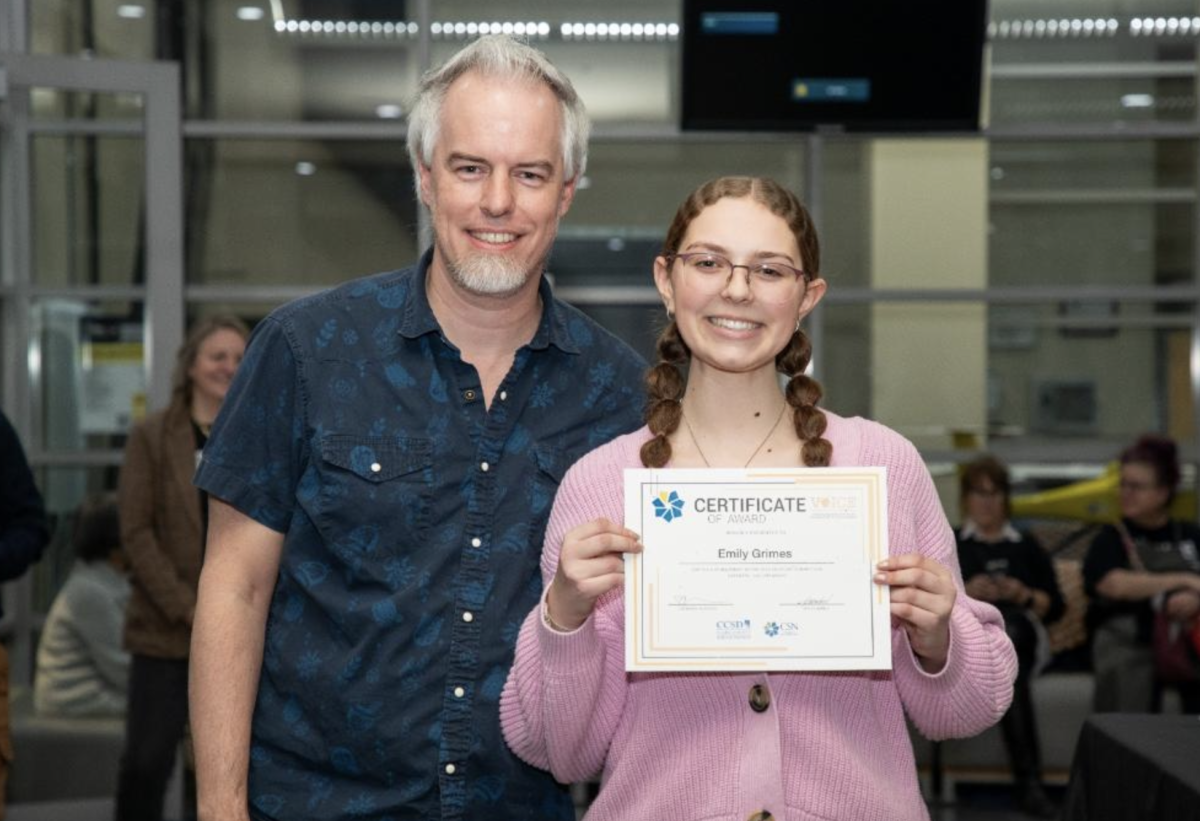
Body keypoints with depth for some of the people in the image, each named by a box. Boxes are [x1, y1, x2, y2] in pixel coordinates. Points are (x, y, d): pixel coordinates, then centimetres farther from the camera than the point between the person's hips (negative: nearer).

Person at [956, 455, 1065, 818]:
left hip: (1022, 633, 1)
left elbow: (1056, 606, 17)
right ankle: (1029, 779, -51)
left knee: (1008, 626, -41)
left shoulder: (1027, 547, 29)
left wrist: (1024, 596, -3)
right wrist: (964, 592, -9)